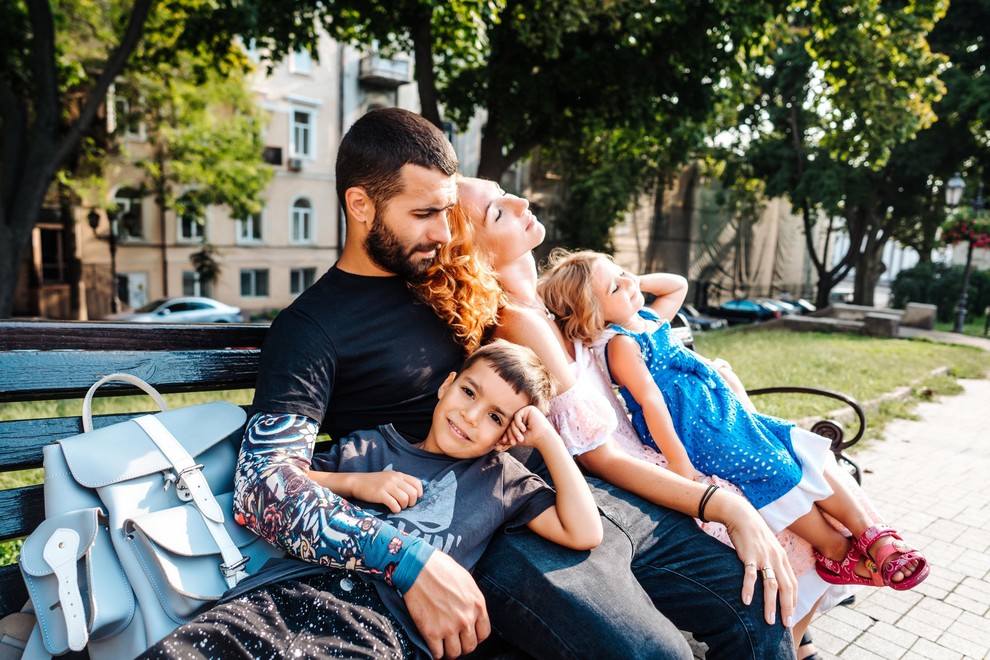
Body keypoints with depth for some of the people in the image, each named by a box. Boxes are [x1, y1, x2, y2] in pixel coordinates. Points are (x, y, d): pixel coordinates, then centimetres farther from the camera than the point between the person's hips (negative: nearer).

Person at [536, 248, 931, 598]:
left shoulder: (649, 317, 11)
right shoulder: (620, 343, -17)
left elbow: (679, 285, 30)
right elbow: (650, 400, -23)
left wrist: (638, 283, 14)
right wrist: (679, 462, -26)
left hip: (728, 414, 10)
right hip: (695, 433, -10)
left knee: (807, 453, 6)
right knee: (779, 475, -11)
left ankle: (871, 533, 17)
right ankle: (837, 552, 13)